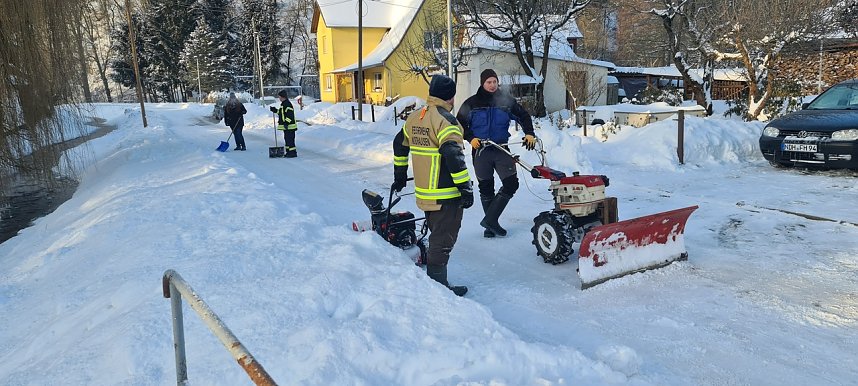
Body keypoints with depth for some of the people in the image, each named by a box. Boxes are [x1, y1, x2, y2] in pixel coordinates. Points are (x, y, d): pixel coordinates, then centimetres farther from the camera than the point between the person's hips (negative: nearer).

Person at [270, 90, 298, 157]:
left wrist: (286, 122, -27)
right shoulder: (283, 104, 17)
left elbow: (290, 114, -23)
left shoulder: (287, 104, -16)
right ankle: (288, 152, 21)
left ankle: (293, 152, -8)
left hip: (289, 126, -11)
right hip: (285, 126, 11)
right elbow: (280, 112, 31)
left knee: (290, 140, -10)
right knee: (287, 139, 15)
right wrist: (275, 110, 23)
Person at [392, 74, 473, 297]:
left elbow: (400, 145, 22)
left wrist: (400, 176, 33)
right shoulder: (445, 120, -16)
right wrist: (466, 188, -19)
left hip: (423, 193, 9)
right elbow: (453, 157, -24)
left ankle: (434, 282, 30)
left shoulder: (414, 118, 11)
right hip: (446, 195, -8)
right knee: (442, 241, 0)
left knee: (436, 236, 21)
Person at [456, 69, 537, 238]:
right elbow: (460, 124, 5)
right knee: (486, 189, 7)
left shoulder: (506, 100, 4)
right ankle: (490, 223, 21)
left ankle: (490, 220, 0)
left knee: (511, 184, -9)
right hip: (481, 150, -1)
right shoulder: (471, 103, 0)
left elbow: (523, 116, 10)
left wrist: (529, 134, -4)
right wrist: (471, 138, -11)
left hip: (502, 149, 1)